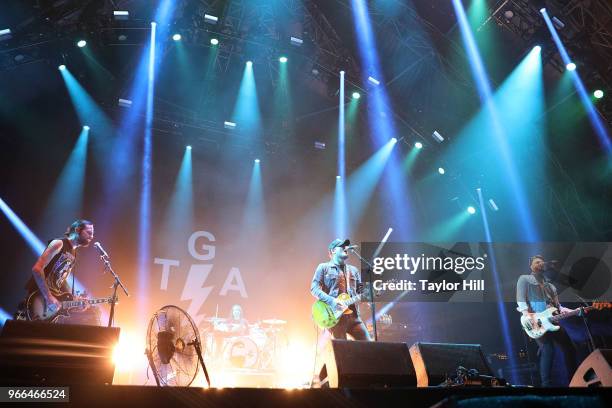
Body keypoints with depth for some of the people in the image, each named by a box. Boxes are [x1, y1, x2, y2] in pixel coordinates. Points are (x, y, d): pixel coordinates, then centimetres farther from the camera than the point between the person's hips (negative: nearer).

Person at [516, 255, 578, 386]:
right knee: (548, 350, -22)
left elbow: (557, 305, 24)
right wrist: (527, 314, -22)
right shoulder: (524, 279, 8)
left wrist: (571, 311, 5)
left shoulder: (550, 285, 29)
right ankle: (546, 384, -16)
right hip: (535, 321, -7)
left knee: (569, 348, 3)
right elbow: (520, 298, -6)